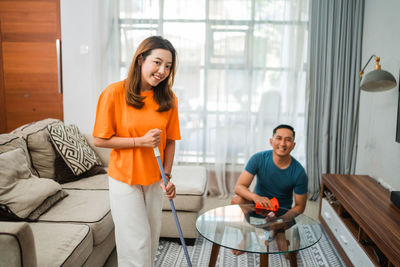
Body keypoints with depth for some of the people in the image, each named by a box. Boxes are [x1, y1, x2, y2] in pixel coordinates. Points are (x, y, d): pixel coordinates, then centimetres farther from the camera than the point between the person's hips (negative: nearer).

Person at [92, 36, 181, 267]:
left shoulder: (168, 98, -3)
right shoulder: (115, 93, -15)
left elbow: (169, 141, 4)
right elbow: (100, 140, -11)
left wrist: (167, 175, -6)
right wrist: (140, 141, -20)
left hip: (154, 180, 4)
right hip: (125, 179, -4)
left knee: (152, 240, 18)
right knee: (136, 243, 2)